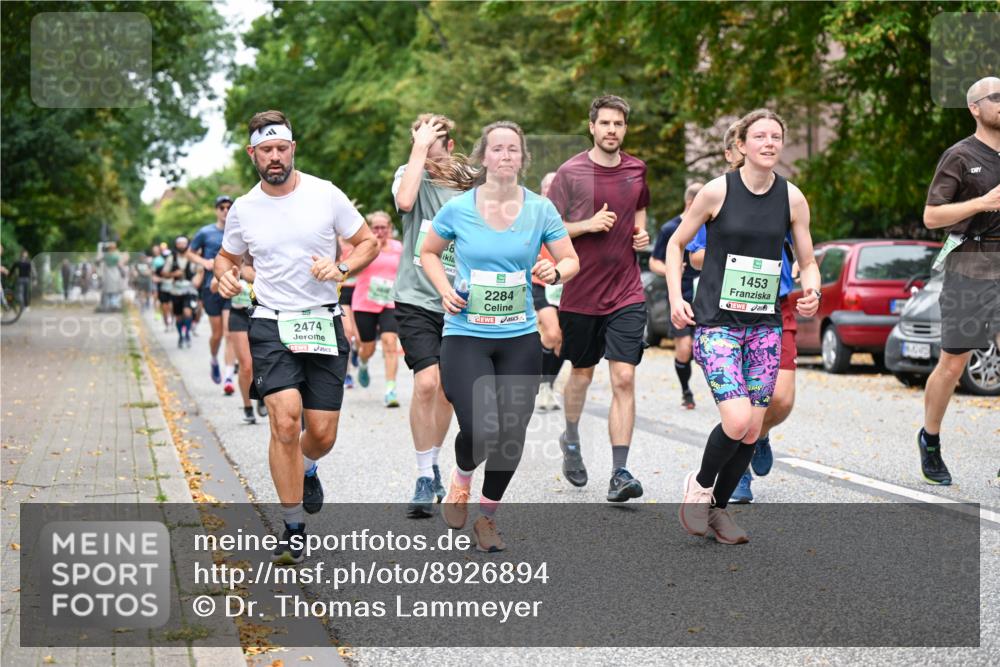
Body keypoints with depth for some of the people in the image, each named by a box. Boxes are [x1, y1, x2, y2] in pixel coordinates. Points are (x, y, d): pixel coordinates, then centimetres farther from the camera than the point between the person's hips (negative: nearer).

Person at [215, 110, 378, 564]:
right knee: (285, 421, -19)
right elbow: (226, 257, 19)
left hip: (324, 324, 1)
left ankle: (305, 468, 41)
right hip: (271, 325, 0)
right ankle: (294, 528, -5)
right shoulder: (243, 210, 3)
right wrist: (225, 275, -4)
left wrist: (341, 268, -12)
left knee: (322, 433, 1)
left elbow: (367, 242, 7)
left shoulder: (326, 195, -1)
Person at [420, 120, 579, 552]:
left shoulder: (541, 209, 0)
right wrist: (445, 290, -3)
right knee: (480, 430, -17)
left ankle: (487, 517, 26)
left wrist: (555, 272, -16)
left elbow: (571, 261, 7)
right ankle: (462, 477, 21)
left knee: (512, 434, 2)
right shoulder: (457, 209, -2)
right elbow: (428, 252, 14)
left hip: (519, 338, 2)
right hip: (466, 335, -2)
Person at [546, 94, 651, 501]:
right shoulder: (571, 172, -5)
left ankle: (619, 473, -11)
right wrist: (588, 225, -17)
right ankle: (571, 440, 44)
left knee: (624, 379, -10)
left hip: (626, 294, 1)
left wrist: (641, 234, 5)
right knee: (582, 374, 15)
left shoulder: (637, 171, 5)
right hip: (580, 293, -1)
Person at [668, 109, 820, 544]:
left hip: (765, 325, 4)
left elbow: (808, 262, 11)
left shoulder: (792, 198, 2)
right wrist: (676, 298, -7)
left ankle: (718, 507, 25)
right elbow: (676, 243, 5)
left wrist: (811, 290, -11)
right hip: (716, 323, -4)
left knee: (753, 431, 4)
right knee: (737, 420, -19)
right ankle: (700, 484, 10)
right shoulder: (717, 191, -7)